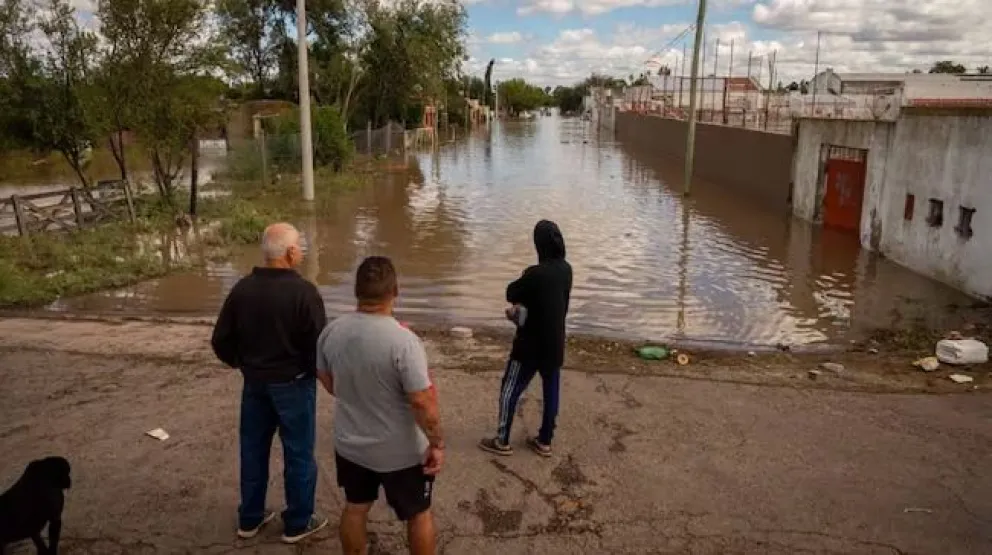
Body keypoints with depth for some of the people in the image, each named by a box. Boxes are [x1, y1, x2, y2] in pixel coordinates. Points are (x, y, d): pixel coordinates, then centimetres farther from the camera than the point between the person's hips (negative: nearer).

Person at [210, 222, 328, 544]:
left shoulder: (242, 288, -4)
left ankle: (250, 518, 33)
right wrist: (315, 370, 1)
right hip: (293, 384, -5)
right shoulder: (303, 291, -21)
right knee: (298, 454, 10)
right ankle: (297, 523, 23)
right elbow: (319, 343, -20)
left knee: (253, 449, 19)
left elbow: (221, 341, 1)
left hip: (255, 382, 5)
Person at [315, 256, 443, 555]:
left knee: (355, 508, 26)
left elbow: (328, 383, 5)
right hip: (401, 452, -5)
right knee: (418, 514, 18)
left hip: (349, 445, 5)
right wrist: (437, 444, -12)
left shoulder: (332, 331, -11)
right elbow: (422, 403, -26)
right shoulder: (404, 341, -29)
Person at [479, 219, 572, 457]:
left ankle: (502, 441, 19)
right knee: (551, 391, 15)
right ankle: (544, 442, 26)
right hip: (555, 343, 7)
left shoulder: (535, 274, -25)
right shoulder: (566, 270, -2)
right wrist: (522, 311, 8)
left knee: (510, 391, 9)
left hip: (531, 345, -7)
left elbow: (511, 293, -9)